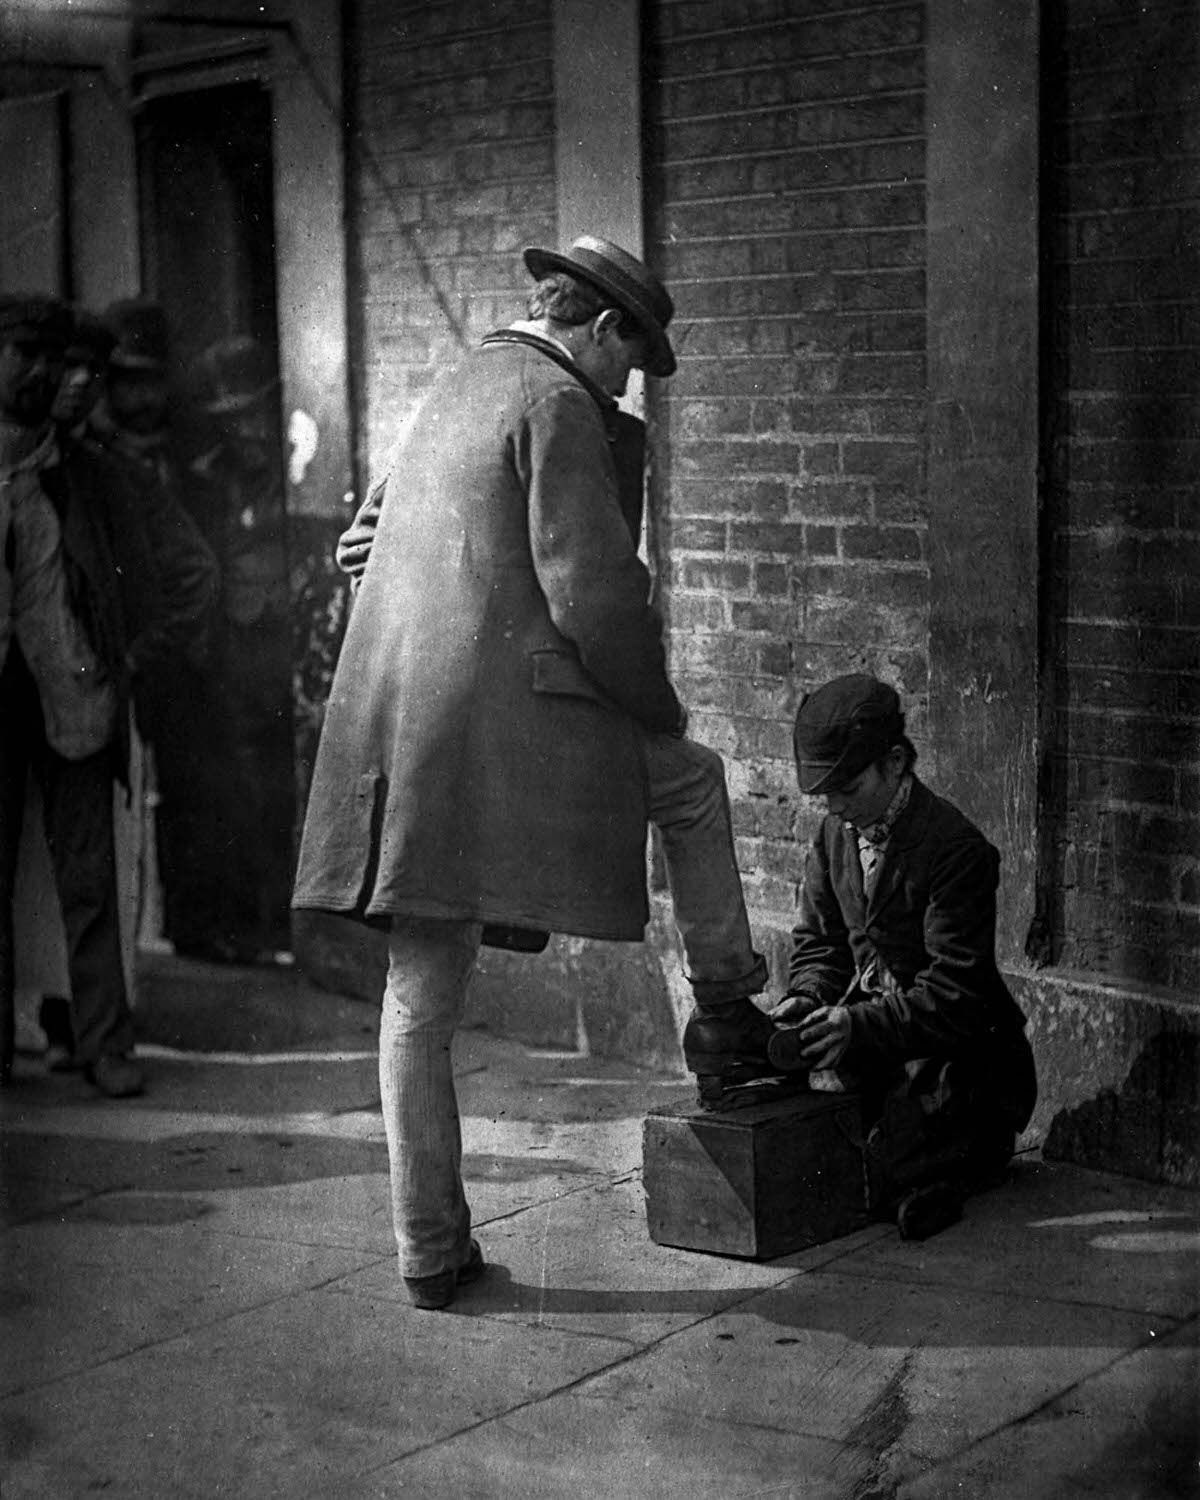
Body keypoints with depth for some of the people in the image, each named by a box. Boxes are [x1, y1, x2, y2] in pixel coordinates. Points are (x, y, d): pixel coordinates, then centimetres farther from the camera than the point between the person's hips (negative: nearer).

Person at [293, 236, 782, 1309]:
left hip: (396, 734, 8)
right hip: (514, 732, -8)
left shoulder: (454, 391, 22)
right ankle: (727, 1019, 26)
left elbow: (363, 545, 30)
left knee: (420, 1006, 10)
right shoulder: (560, 407, -5)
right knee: (694, 781, 22)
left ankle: (432, 1252, 15)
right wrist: (659, 708, 0)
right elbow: (591, 591, -13)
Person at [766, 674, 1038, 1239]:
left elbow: (956, 991, -21)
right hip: (866, 1044, 7)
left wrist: (860, 1024, -30)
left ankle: (985, 1141, 7)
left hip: (956, 1049, -7)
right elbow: (818, 938, 16)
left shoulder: (957, 848, -18)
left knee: (890, 1180, -22)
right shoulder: (835, 833, 5)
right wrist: (807, 996, -6)